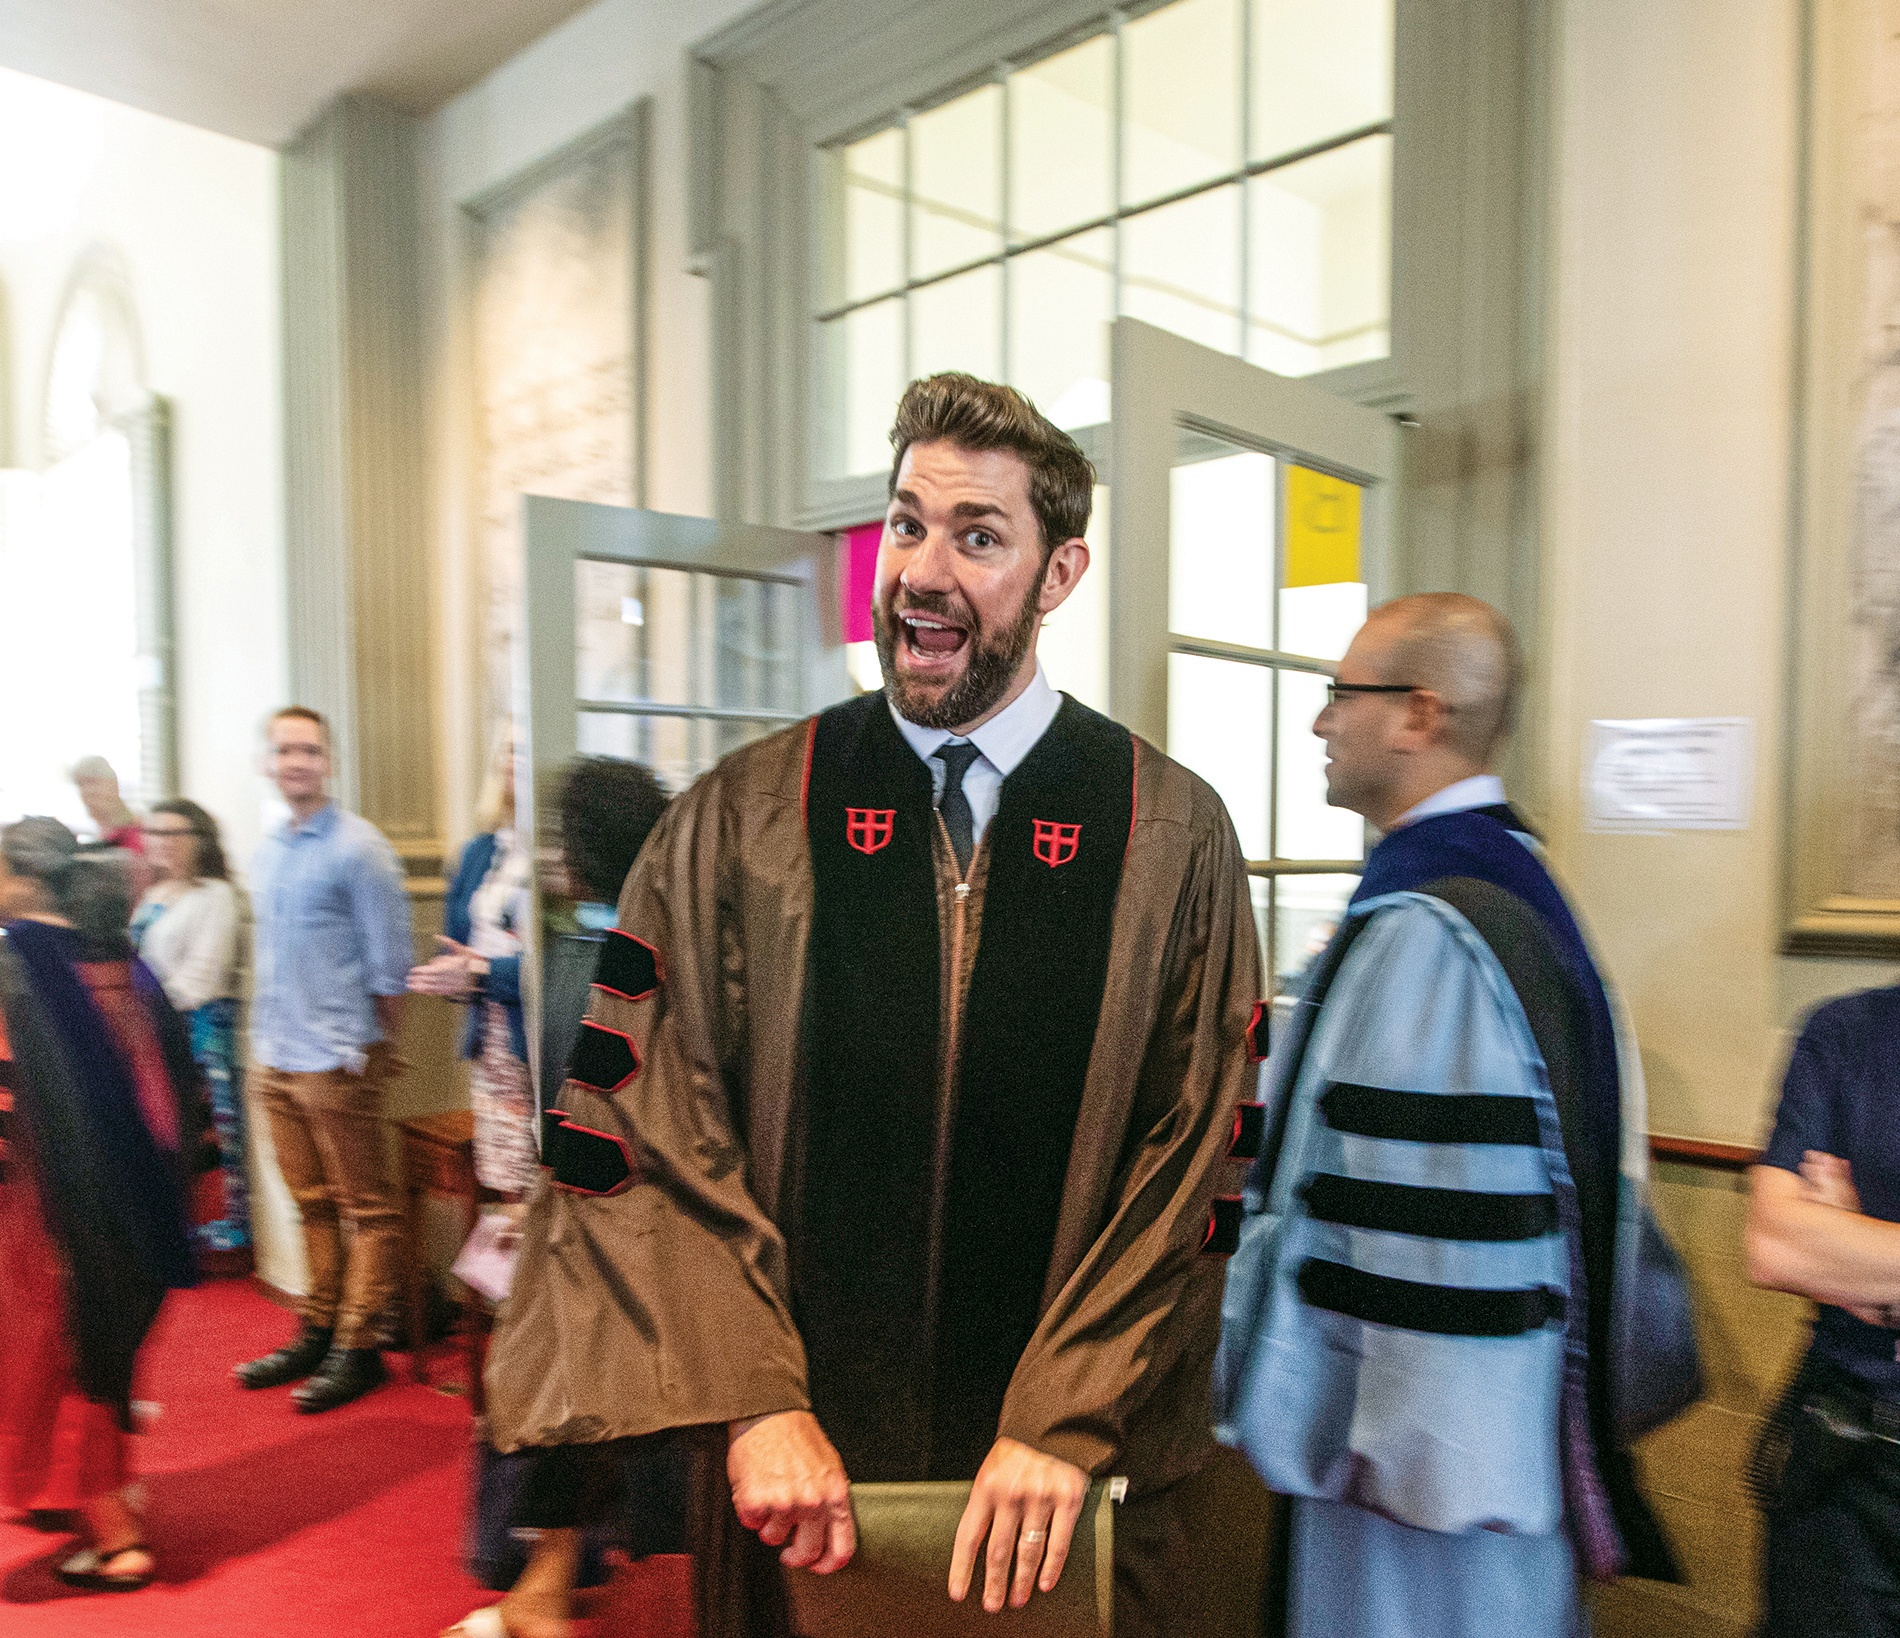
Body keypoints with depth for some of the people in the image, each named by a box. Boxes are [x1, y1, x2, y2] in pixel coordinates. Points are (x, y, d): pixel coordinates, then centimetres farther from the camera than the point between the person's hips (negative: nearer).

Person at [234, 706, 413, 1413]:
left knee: (366, 1207, 3)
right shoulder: (266, 851, 12)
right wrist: (264, 1039, 15)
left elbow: (390, 961, -11)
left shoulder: (358, 847, -11)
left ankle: (359, 1346, 11)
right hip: (275, 1061, 8)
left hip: (338, 1060, -7)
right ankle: (317, 1332, 27)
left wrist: (372, 1050, -10)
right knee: (312, 1203, 16)